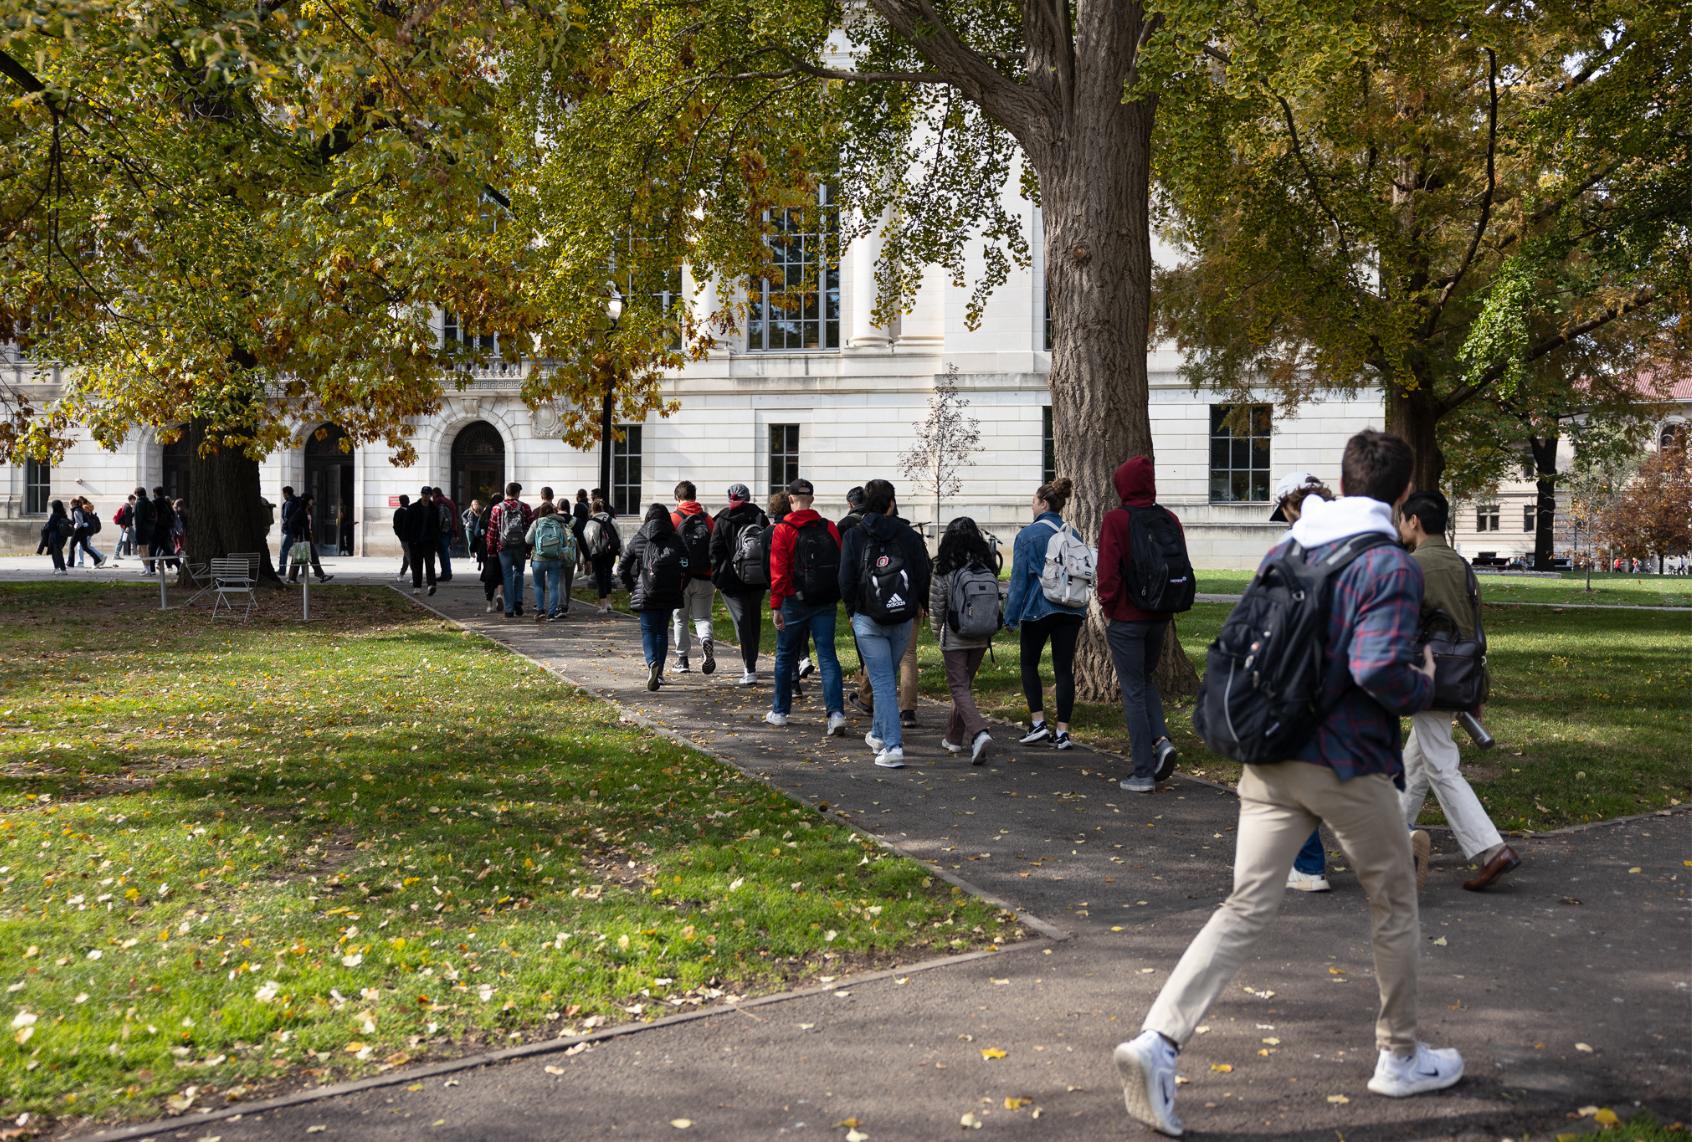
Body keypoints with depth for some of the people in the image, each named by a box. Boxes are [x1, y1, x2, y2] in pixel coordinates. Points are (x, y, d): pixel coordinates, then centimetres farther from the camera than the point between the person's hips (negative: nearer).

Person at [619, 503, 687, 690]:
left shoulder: (638, 539, 1)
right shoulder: (675, 540, 1)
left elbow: (622, 568, 1)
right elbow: (686, 567, -7)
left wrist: (631, 588, 10)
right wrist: (678, 586, 5)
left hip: (645, 594, -2)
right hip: (669, 595, 2)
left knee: (648, 631, 2)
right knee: (662, 631, 14)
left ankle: (652, 663, -24)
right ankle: (659, 672, 17)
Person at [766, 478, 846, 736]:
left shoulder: (783, 530, -7)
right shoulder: (829, 528, 3)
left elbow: (778, 571, -11)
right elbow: (841, 566, 5)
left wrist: (776, 607, -8)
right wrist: (838, 597, 15)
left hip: (795, 601, -2)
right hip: (826, 603, 2)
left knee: (785, 656, 13)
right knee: (827, 657, 0)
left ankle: (779, 712, 24)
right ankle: (836, 713, -13)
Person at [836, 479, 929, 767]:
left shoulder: (854, 536, -5)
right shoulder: (910, 536, -1)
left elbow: (846, 580, -5)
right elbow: (924, 578, 0)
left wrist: (852, 612, 10)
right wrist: (914, 614, 12)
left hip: (868, 621, -2)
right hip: (903, 621, 3)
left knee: (882, 682, -2)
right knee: (887, 677, 21)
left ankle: (893, 746, -11)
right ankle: (879, 734, 36)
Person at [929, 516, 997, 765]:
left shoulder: (944, 571, -12)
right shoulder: (988, 569, -1)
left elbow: (936, 609, -7)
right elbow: (997, 605, 4)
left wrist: (938, 637, 8)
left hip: (954, 639, -4)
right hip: (981, 640, 4)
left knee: (959, 688, -1)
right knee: (964, 685, 18)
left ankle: (979, 733, -23)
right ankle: (955, 738, 27)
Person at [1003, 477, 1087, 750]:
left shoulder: (1028, 535, -8)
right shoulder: (1073, 535, 8)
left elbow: (1019, 578, -8)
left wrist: (1011, 617, -3)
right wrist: (1080, 613, 20)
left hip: (1038, 609, -4)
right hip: (1070, 611, 4)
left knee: (1029, 665, 13)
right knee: (1064, 669, 5)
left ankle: (1038, 723, 5)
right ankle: (1062, 732, 4)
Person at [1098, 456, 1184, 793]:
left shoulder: (1114, 520, -12)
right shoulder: (1168, 519, 3)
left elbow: (1108, 572, -15)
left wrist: (1108, 605, 1)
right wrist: (1167, 603, 12)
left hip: (1126, 618, -5)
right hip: (1160, 616, 5)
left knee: (1133, 690, 2)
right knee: (1147, 679, 24)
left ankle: (1143, 773, 3)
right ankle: (1161, 739, 2)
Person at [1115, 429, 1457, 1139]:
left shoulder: (1282, 552, 9)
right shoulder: (1391, 566, -12)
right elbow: (1378, 670, -23)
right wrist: (1427, 688, -4)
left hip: (1271, 762, 5)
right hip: (1349, 770, -5)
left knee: (1245, 909, 2)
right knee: (1395, 910, 16)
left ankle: (1159, 1040, -13)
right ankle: (1400, 1059, 31)